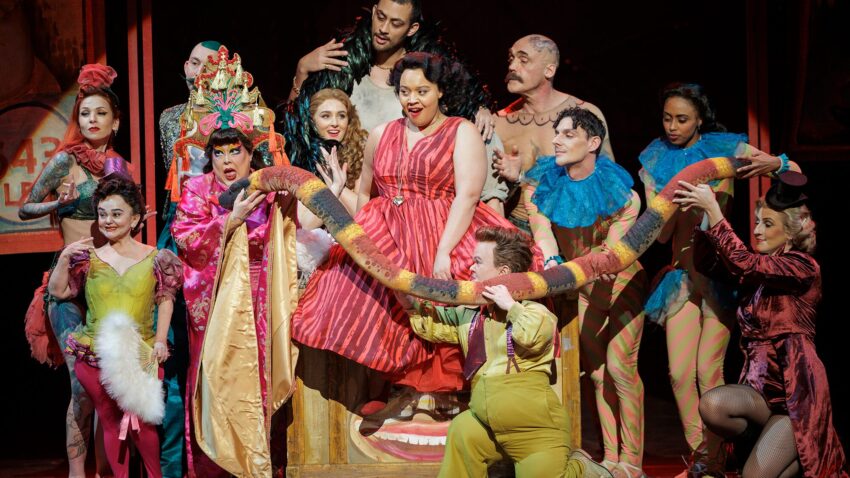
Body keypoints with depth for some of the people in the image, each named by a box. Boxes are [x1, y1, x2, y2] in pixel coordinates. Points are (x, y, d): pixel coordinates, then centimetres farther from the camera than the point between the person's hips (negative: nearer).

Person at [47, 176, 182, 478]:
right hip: (95, 357, 2)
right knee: (111, 422, 9)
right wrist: (64, 259, -11)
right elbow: (58, 291, 3)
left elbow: (165, 300, 4)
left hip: (141, 354, -2)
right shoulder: (89, 258, 3)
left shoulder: (155, 259, -1)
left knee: (142, 423, -3)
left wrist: (161, 338, -4)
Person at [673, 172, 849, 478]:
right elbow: (708, 265, 5)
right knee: (711, 406, -28)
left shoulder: (804, 267, -6)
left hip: (795, 388, -6)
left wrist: (714, 210, -20)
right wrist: (704, 216, -8)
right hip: (761, 386, 6)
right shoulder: (759, 268, 16)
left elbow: (743, 262, -21)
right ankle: (779, 442, 0)